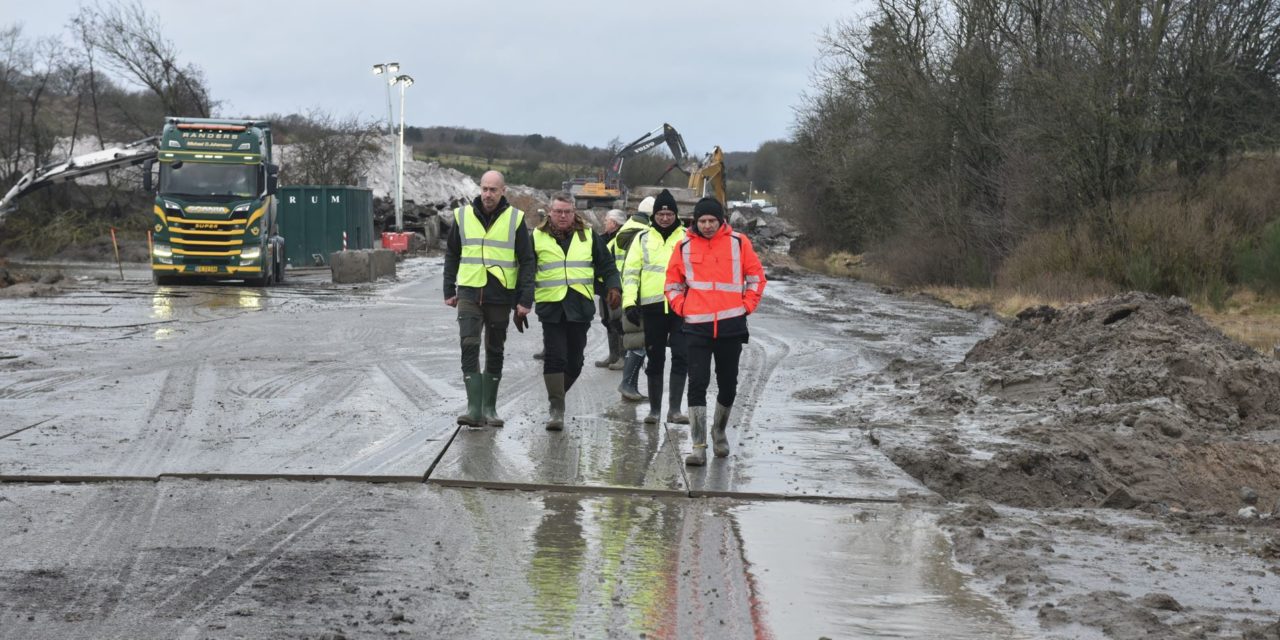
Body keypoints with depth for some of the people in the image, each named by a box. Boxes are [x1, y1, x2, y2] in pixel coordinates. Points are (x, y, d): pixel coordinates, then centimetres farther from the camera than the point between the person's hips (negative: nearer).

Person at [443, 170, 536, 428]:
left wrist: (525, 300, -5)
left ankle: (489, 408, 17)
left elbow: (527, 262, 1)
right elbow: (451, 255, 15)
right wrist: (449, 290, 10)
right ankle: (474, 407, -15)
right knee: (469, 348, -12)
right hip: (469, 293, 1)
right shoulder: (463, 216, 5)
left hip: (500, 297, 0)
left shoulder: (515, 219, 0)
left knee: (495, 352, 8)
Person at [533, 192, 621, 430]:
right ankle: (556, 408, -7)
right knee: (555, 357, -11)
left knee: (574, 361, 6)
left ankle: (557, 396, 27)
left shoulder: (587, 236, 11)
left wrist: (613, 287, -2)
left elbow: (606, 265, 15)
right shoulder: (538, 237, 6)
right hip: (551, 306, -2)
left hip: (580, 306, 2)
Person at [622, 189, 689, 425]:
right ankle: (655, 409, 16)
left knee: (680, 357, -7)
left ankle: (674, 409, -1)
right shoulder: (643, 238, 8)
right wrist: (629, 301, -5)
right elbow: (630, 271, 6)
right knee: (655, 360, 7)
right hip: (652, 306, 1)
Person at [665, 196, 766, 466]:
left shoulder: (738, 243, 2)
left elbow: (756, 277, 9)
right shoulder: (684, 247, 3)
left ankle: (719, 431, 35)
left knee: (728, 385, 10)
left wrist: (747, 305, 0)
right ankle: (699, 447, -8)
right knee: (697, 384, -8)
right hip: (697, 326, 0)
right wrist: (682, 308, 1)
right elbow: (673, 283, 13)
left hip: (731, 325, 1)